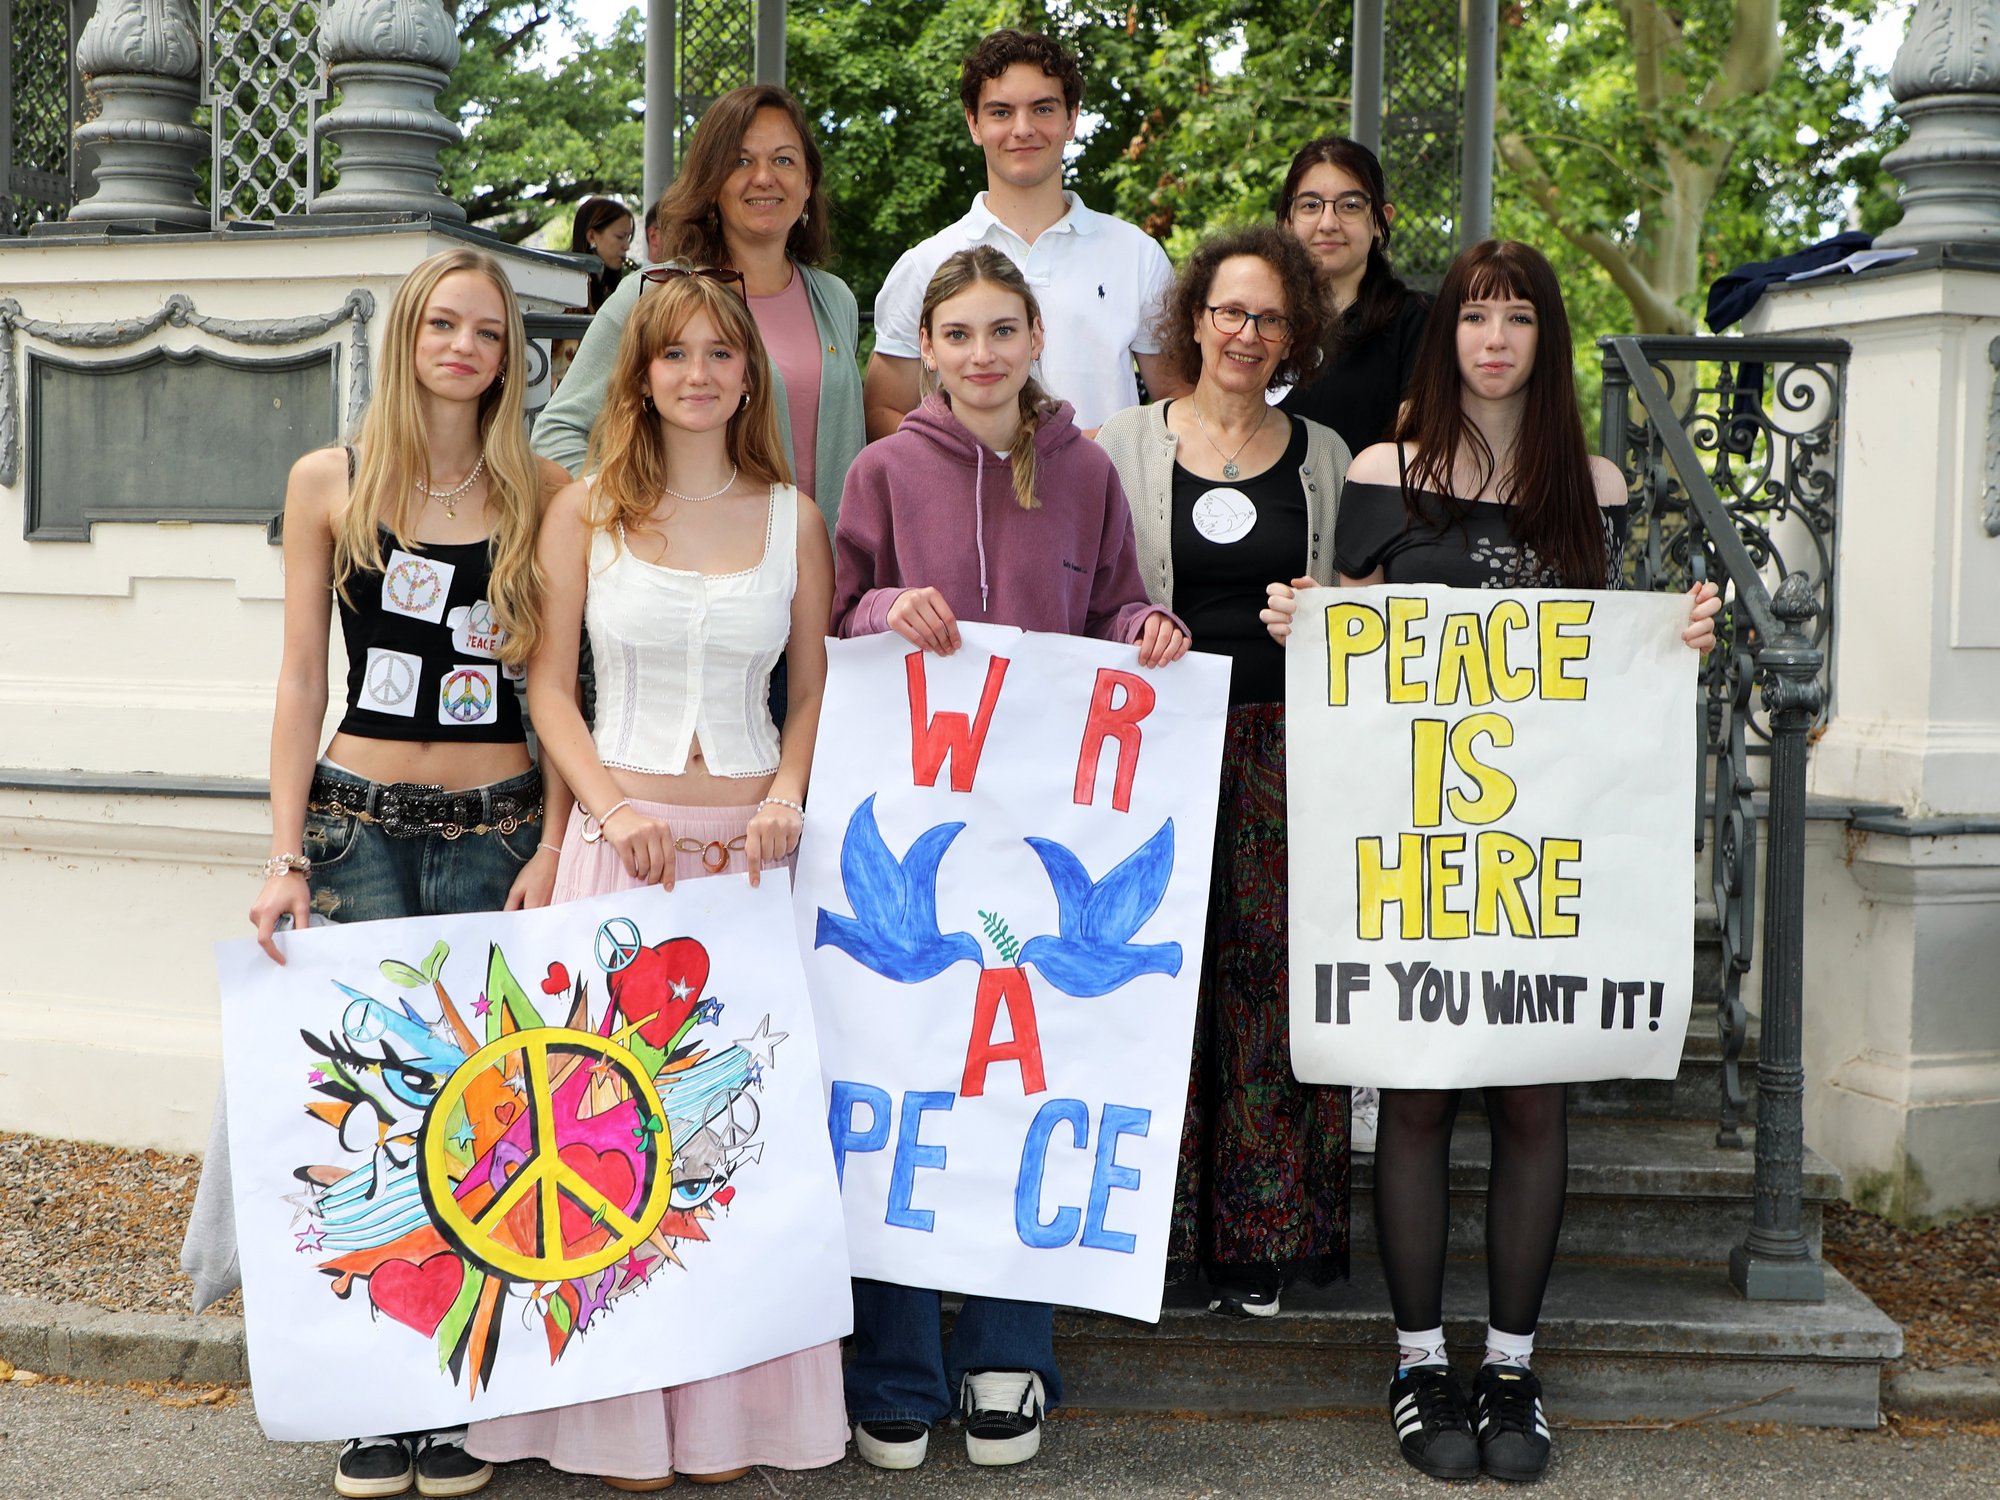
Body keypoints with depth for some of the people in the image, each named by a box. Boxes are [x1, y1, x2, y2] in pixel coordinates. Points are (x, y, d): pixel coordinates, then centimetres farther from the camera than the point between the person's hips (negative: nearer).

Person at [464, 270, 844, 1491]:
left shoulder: (791, 518, 8)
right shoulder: (587, 509, 5)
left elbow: (815, 689, 11)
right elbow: (549, 682, 4)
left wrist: (789, 794, -7)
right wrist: (609, 806, -9)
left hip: (750, 842, 1)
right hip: (623, 836, -1)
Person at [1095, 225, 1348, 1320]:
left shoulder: (1324, 458, 12)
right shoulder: (1125, 445, 7)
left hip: (1286, 739, 1)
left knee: (1273, 972, -1)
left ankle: (1259, 1234, 11)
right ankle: (1151, 1223, 10)